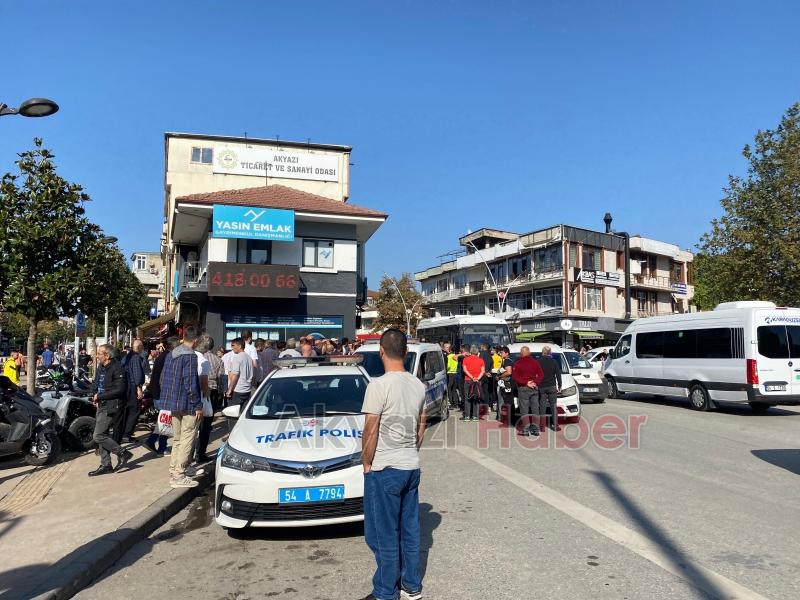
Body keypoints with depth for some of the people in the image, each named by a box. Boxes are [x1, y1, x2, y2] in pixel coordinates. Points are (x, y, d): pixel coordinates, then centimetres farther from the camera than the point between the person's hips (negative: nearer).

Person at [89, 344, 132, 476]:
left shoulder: (117, 369, -17)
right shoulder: (100, 367, 11)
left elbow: (120, 390, -23)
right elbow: (95, 384, 22)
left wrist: (100, 396, -17)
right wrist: (95, 397, 3)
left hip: (111, 407, -9)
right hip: (102, 406, 10)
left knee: (98, 436, -11)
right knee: (102, 435, 13)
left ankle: (123, 453, 2)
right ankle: (106, 465, 23)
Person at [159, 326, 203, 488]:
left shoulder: (170, 355, 10)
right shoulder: (190, 356, -16)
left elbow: (163, 379, 16)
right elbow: (191, 383, -20)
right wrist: (198, 406, -14)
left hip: (172, 404, 9)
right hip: (187, 405, -8)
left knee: (177, 439, 18)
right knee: (186, 440, -1)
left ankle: (174, 472, 24)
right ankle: (179, 476, 1)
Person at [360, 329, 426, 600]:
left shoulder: (379, 385, -18)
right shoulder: (418, 385, 3)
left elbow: (370, 431, -15)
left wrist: (367, 463, -3)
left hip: (384, 469, -7)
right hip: (412, 466, 7)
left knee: (384, 535, 6)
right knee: (410, 530, 17)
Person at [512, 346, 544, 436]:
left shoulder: (518, 363, -6)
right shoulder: (535, 362, 5)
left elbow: (515, 377, -12)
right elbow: (541, 375, 2)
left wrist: (525, 383, -12)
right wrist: (535, 382, -5)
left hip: (523, 388, -4)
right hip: (534, 388, 4)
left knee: (524, 409, -1)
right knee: (535, 409, 9)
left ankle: (526, 429, -5)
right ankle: (535, 428, 9)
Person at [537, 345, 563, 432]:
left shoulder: (538, 362, -2)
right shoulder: (554, 362, -2)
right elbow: (558, 374, 0)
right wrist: (559, 386, 7)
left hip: (541, 387, 0)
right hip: (552, 387, 0)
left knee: (542, 406, 4)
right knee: (553, 406, 5)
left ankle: (542, 425, 3)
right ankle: (555, 425, 3)